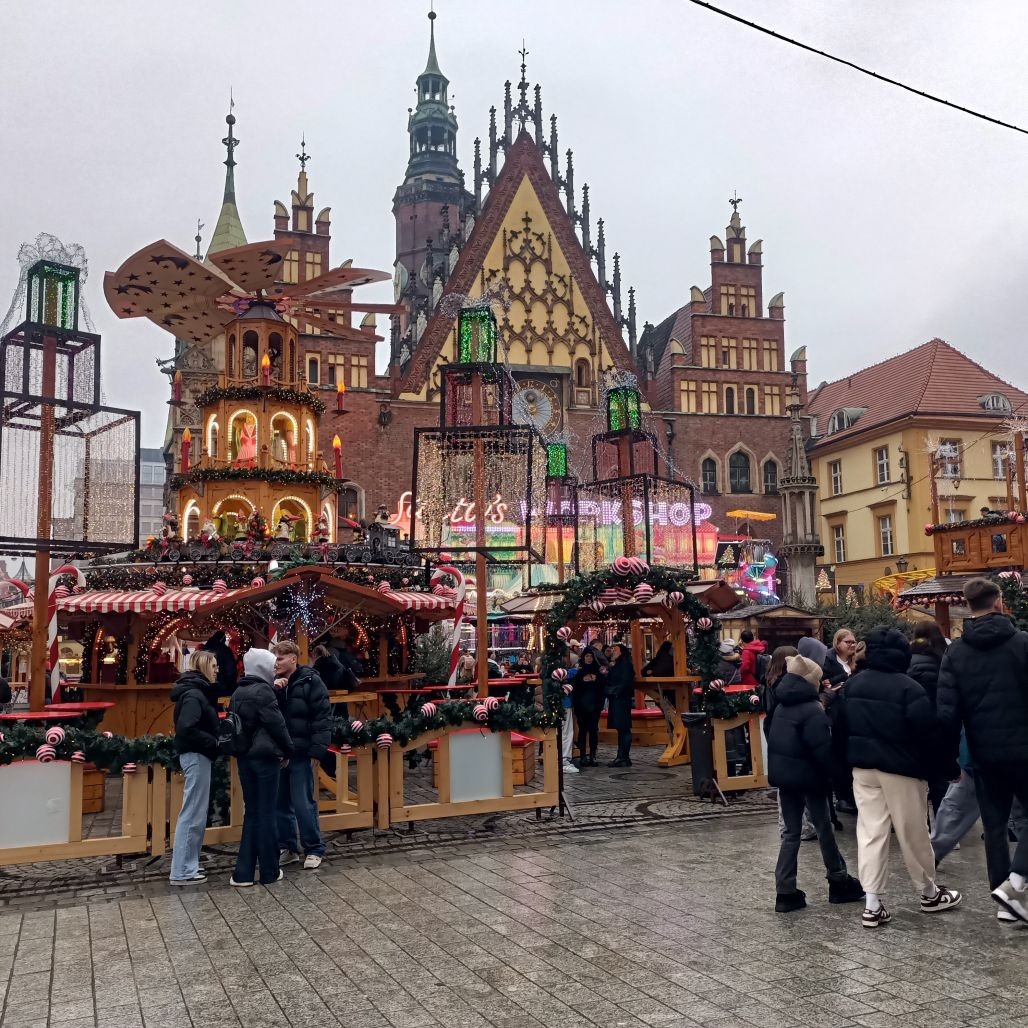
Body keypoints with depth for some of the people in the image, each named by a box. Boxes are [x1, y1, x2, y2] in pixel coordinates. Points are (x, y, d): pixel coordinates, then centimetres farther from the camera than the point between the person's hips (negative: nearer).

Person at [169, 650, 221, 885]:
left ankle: (187, 865, 23)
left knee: (195, 813, 15)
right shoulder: (193, 694, -17)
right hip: (196, 756, -10)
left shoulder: (197, 691, 14)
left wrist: (215, 742, 1)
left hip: (197, 755, 10)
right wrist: (215, 743, -19)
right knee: (193, 814, -5)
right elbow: (187, 729, -27)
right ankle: (182, 871, 1)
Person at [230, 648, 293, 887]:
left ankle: (243, 873, 11)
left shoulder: (238, 693, 10)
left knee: (251, 813, 12)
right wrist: (287, 751, -2)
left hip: (244, 757, 7)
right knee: (266, 813, 1)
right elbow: (277, 725, -13)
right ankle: (269, 872, 10)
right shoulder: (262, 691, -14)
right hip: (265, 757, -7)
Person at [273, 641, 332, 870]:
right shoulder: (273, 683, 8)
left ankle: (314, 850, 10)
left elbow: (323, 716, -10)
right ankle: (287, 847, 25)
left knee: (303, 803, -2)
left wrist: (317, 747, -17)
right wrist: (272, 689, -12)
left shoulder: (310, 681, -7)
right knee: (280, 803, 12)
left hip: (299, 752, -5)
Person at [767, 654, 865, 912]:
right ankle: (839, 882, 25)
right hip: (808, 776, -7)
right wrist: (833, 774, -9)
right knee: (824, 828, 10)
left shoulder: (781, 706, 8)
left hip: (783, 775, 7)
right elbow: (823, 748, -21)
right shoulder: (812, 710, -17)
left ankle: (785, 892, 8)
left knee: (791, 832, 10)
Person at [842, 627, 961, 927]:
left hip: (863, 767, 5)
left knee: (870, 833, 4)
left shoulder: (851, 685, 4)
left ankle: (873, 904, 2)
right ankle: (929, 893, 29)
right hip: (900, 769, -5)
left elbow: (842, 727, 11)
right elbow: (929, 733, -15)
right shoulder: (909, 688, -17)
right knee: (914, 834, 11)